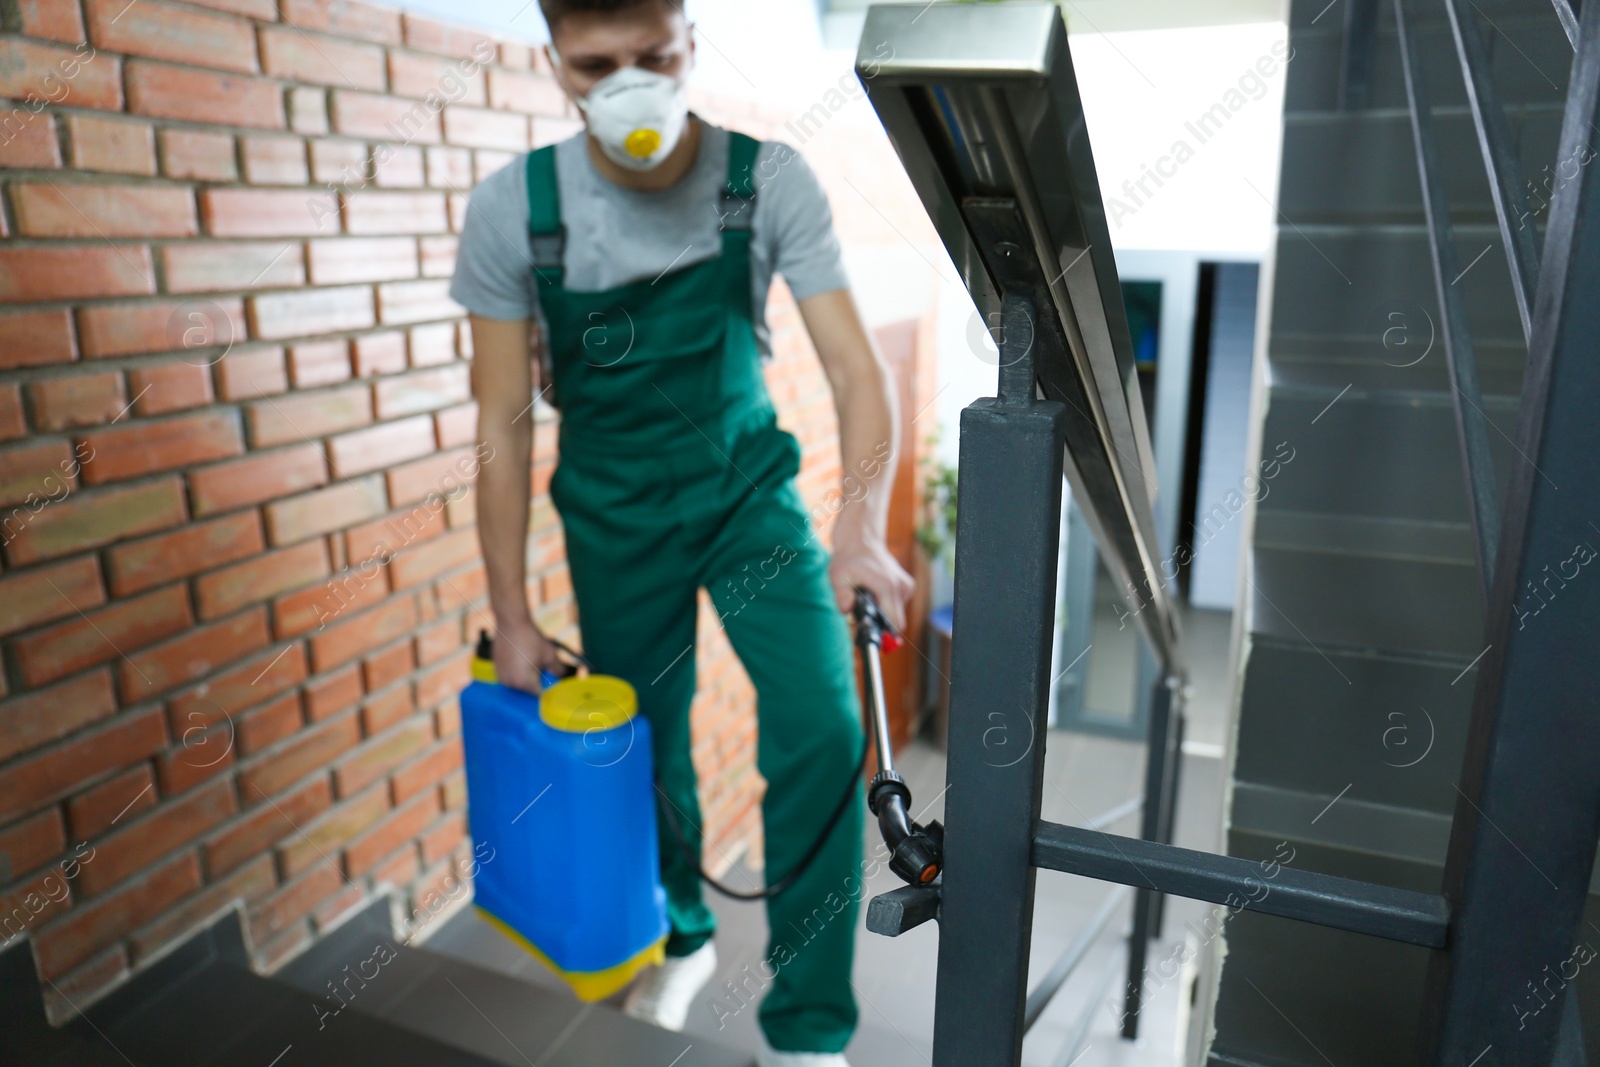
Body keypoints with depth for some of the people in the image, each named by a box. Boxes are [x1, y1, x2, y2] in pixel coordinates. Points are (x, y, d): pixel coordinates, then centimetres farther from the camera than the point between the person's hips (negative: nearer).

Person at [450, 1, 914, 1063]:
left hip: (748, 488, 0)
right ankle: (683, 938, 43)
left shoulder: (770, 181, -16)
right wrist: (512, 614, -8)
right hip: (615, 515, 1)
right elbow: (505, 424, -10)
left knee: (822, 731, -16)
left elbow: (855, 365, -19)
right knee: (647, 745, 12)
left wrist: (863, 524, -37)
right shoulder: (513, 208, -15)